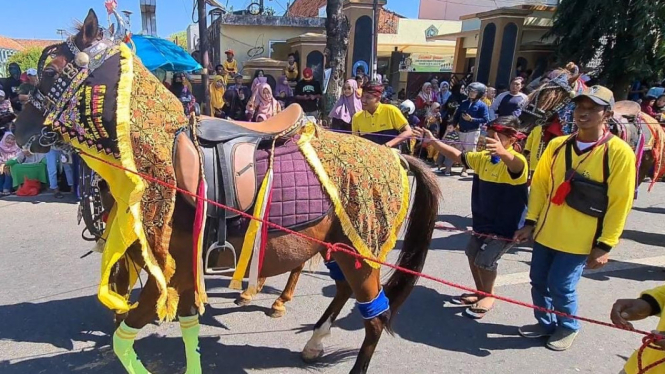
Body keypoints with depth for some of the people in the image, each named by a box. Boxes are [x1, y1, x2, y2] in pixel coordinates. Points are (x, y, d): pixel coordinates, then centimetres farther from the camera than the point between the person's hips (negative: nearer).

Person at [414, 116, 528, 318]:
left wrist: (502, 152, -71)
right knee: (472, 254, 14)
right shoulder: (483, 157, 1)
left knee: (485, 260, -10)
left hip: (506, 225, -8)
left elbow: (515, 165, -47)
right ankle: (480, 293, 36)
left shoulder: (517, 161, -23)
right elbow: (457, 156, 9)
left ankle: (488, 297, 18)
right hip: (482, 220, 8)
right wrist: (433, 141, -1)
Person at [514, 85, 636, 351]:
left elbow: (620, 203, -9)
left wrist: (604, 245, -10)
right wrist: (530, 222, 5)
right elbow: (539, 185, 8)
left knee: (561, 287, 2)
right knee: (539, 281, 11)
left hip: (580, 240, -4)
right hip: (545, 232, 5)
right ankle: (545, 323, 36)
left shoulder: (619, 152, -10)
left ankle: (567, 328, 31)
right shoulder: (557, 145, 2)